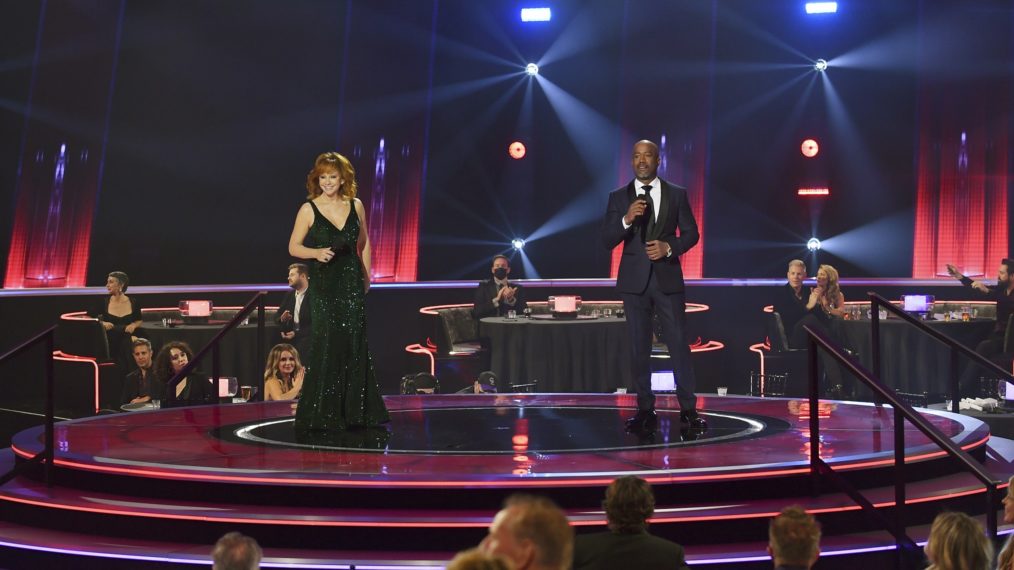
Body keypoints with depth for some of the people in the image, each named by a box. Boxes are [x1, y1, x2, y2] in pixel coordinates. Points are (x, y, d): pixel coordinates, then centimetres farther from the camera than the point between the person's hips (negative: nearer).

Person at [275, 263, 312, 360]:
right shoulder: (289, 294, 12)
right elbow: (276, 316, 14)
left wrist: (296, 333, -21)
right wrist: (282, 319, -10)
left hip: (306, 341, -6)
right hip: (289, 340, 6)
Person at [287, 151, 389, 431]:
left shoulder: (356, 206, 5)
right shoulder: (309, 209, -4)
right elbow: (294, 247, -1)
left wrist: (366, 277, 11)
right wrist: (317, 253, -18)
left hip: (352, 283, 3)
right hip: (323, 284, -3)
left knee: (355, 343, 4)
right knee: (327, 344, -5)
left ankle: (356, 410, 13)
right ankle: (323, 414, 5)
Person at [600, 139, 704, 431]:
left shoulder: (677, 194, 4)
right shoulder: (618, 197, 4)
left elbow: (691, 233, 6)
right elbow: (607, 241, -2)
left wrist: (670, 247, -12)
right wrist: (626, 219, -19)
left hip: (668, 278, -1)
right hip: (634, 280, 1)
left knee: (679, 343, -1)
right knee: (639, 347, 5)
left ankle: (688, 408, 7)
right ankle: (645, 410, 12)